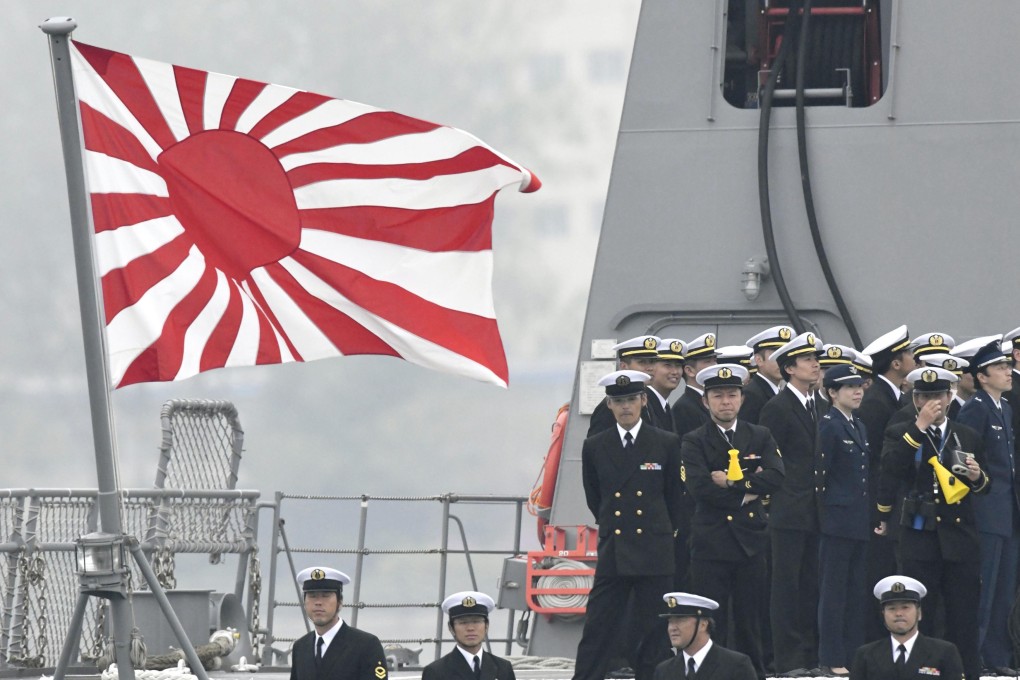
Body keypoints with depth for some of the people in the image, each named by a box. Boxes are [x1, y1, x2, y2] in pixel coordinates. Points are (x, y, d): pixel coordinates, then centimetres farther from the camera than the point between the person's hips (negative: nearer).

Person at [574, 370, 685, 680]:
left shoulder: (667, 444, 2)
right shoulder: (594, 447, 6)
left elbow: (676, 496, 12)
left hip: (654, 551, -1)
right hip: (612, 551, 1)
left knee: (651, 632, 2)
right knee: (597, 631, -2)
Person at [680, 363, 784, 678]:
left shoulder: (760, 437, 10)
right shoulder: (694, 442, 1)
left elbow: (775, 477, -6)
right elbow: (700, 487, -14)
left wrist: (732, 482, -13)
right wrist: (746, 492, -11)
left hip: (751, 540, 3)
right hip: (710, 543, -3)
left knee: (749, 622, 8)